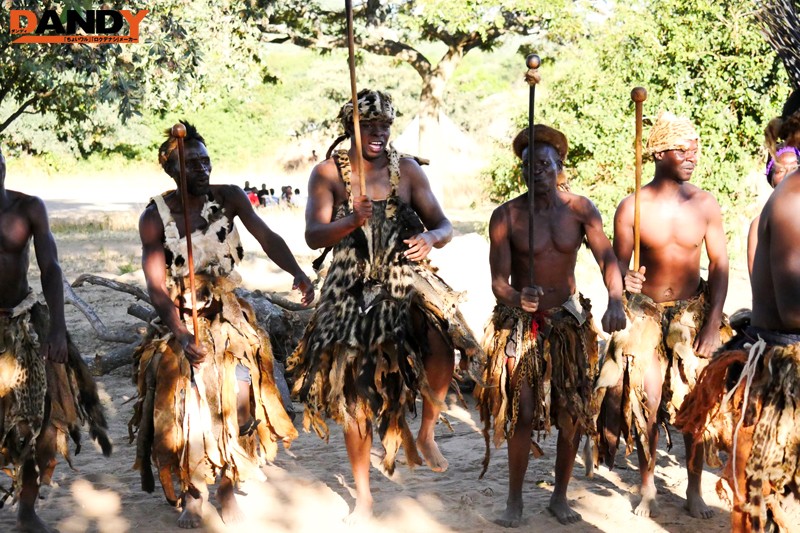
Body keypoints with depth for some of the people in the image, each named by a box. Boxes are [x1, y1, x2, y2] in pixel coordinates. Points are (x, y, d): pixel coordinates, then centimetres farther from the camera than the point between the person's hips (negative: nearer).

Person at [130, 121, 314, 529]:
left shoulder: (229, 198, -5)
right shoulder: (155, 216, -9)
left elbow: (266, 237, -17)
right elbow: (156, 286, -13)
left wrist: (296, 272, -37)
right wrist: (181, 335, -28)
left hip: (227, 312, 1)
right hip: (179, 318, -1)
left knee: (238, 392, -11)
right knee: (184, 399, -10)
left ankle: (227, 487, 9)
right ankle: (192, 494, 10)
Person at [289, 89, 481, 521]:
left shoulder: (407, 169, 3)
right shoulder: (328, 172, -2)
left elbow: (444, 226, 2)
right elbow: (313, 236, -12)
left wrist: (431, 238, -21)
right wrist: (351, 222, -32)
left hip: (406, 281, 1)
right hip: (353, 291, 0)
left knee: (440, 352, -28)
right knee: (354, 394, 5)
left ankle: (426, 432, 3)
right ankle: (363, 496, 22)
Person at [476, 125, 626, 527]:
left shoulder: (580, 209, -6)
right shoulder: (506, 216, -11)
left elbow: (607, 257, -17)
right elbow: (498, 281, -14)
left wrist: (615, 300, -35)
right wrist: (517, 298, -37)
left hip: (568, 321, 2)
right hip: (519, 324, -2)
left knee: (572, 413, 4)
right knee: (522, 414, -2)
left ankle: (560, 497, 21)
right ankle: (514, 500, 14)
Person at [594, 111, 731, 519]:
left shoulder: (705, 205, -4)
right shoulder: (631, 207, -8)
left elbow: (719, 266, -1)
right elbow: (618, 264, -4)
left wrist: (712, 324, -7)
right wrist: (624, 280, -29)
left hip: (692, 314, 1)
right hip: (645, 314, -1)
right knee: (646, 401, -1)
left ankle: (694, 489, 15)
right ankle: (647, 488, 16)